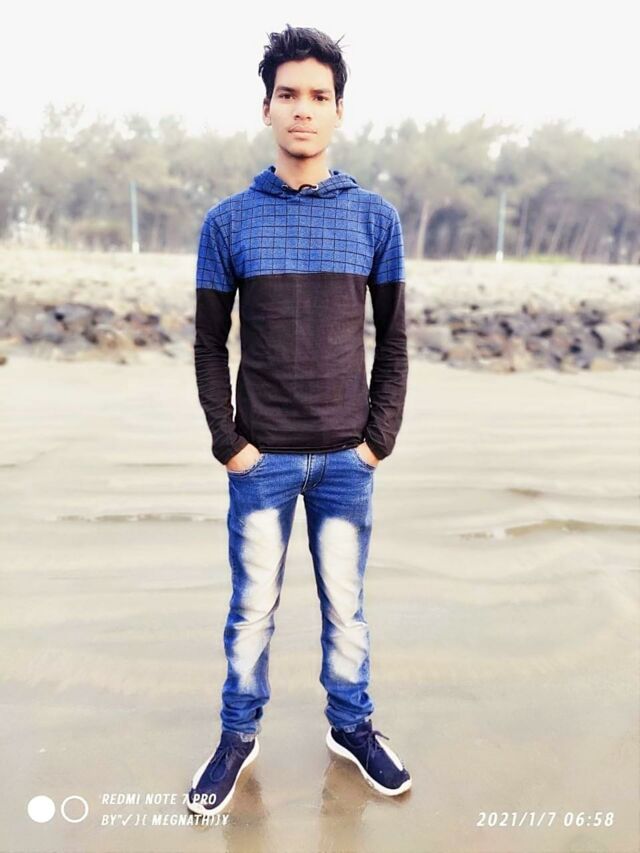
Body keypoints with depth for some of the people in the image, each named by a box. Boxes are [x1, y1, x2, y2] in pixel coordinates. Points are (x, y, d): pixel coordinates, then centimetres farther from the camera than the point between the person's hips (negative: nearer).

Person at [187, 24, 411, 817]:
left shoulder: (375, 217, 1)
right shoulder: (229, 221, -1)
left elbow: (393, 341, 4)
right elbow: (209, 344, 0)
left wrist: (379, 438, -1)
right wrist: (228, 443, -6)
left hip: (347, 458, 1)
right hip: (263, 459, 0)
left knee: (344, 603, 14)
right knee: (253, 606, 11)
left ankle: (352, 725, 35)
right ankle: (238, 735, 32)